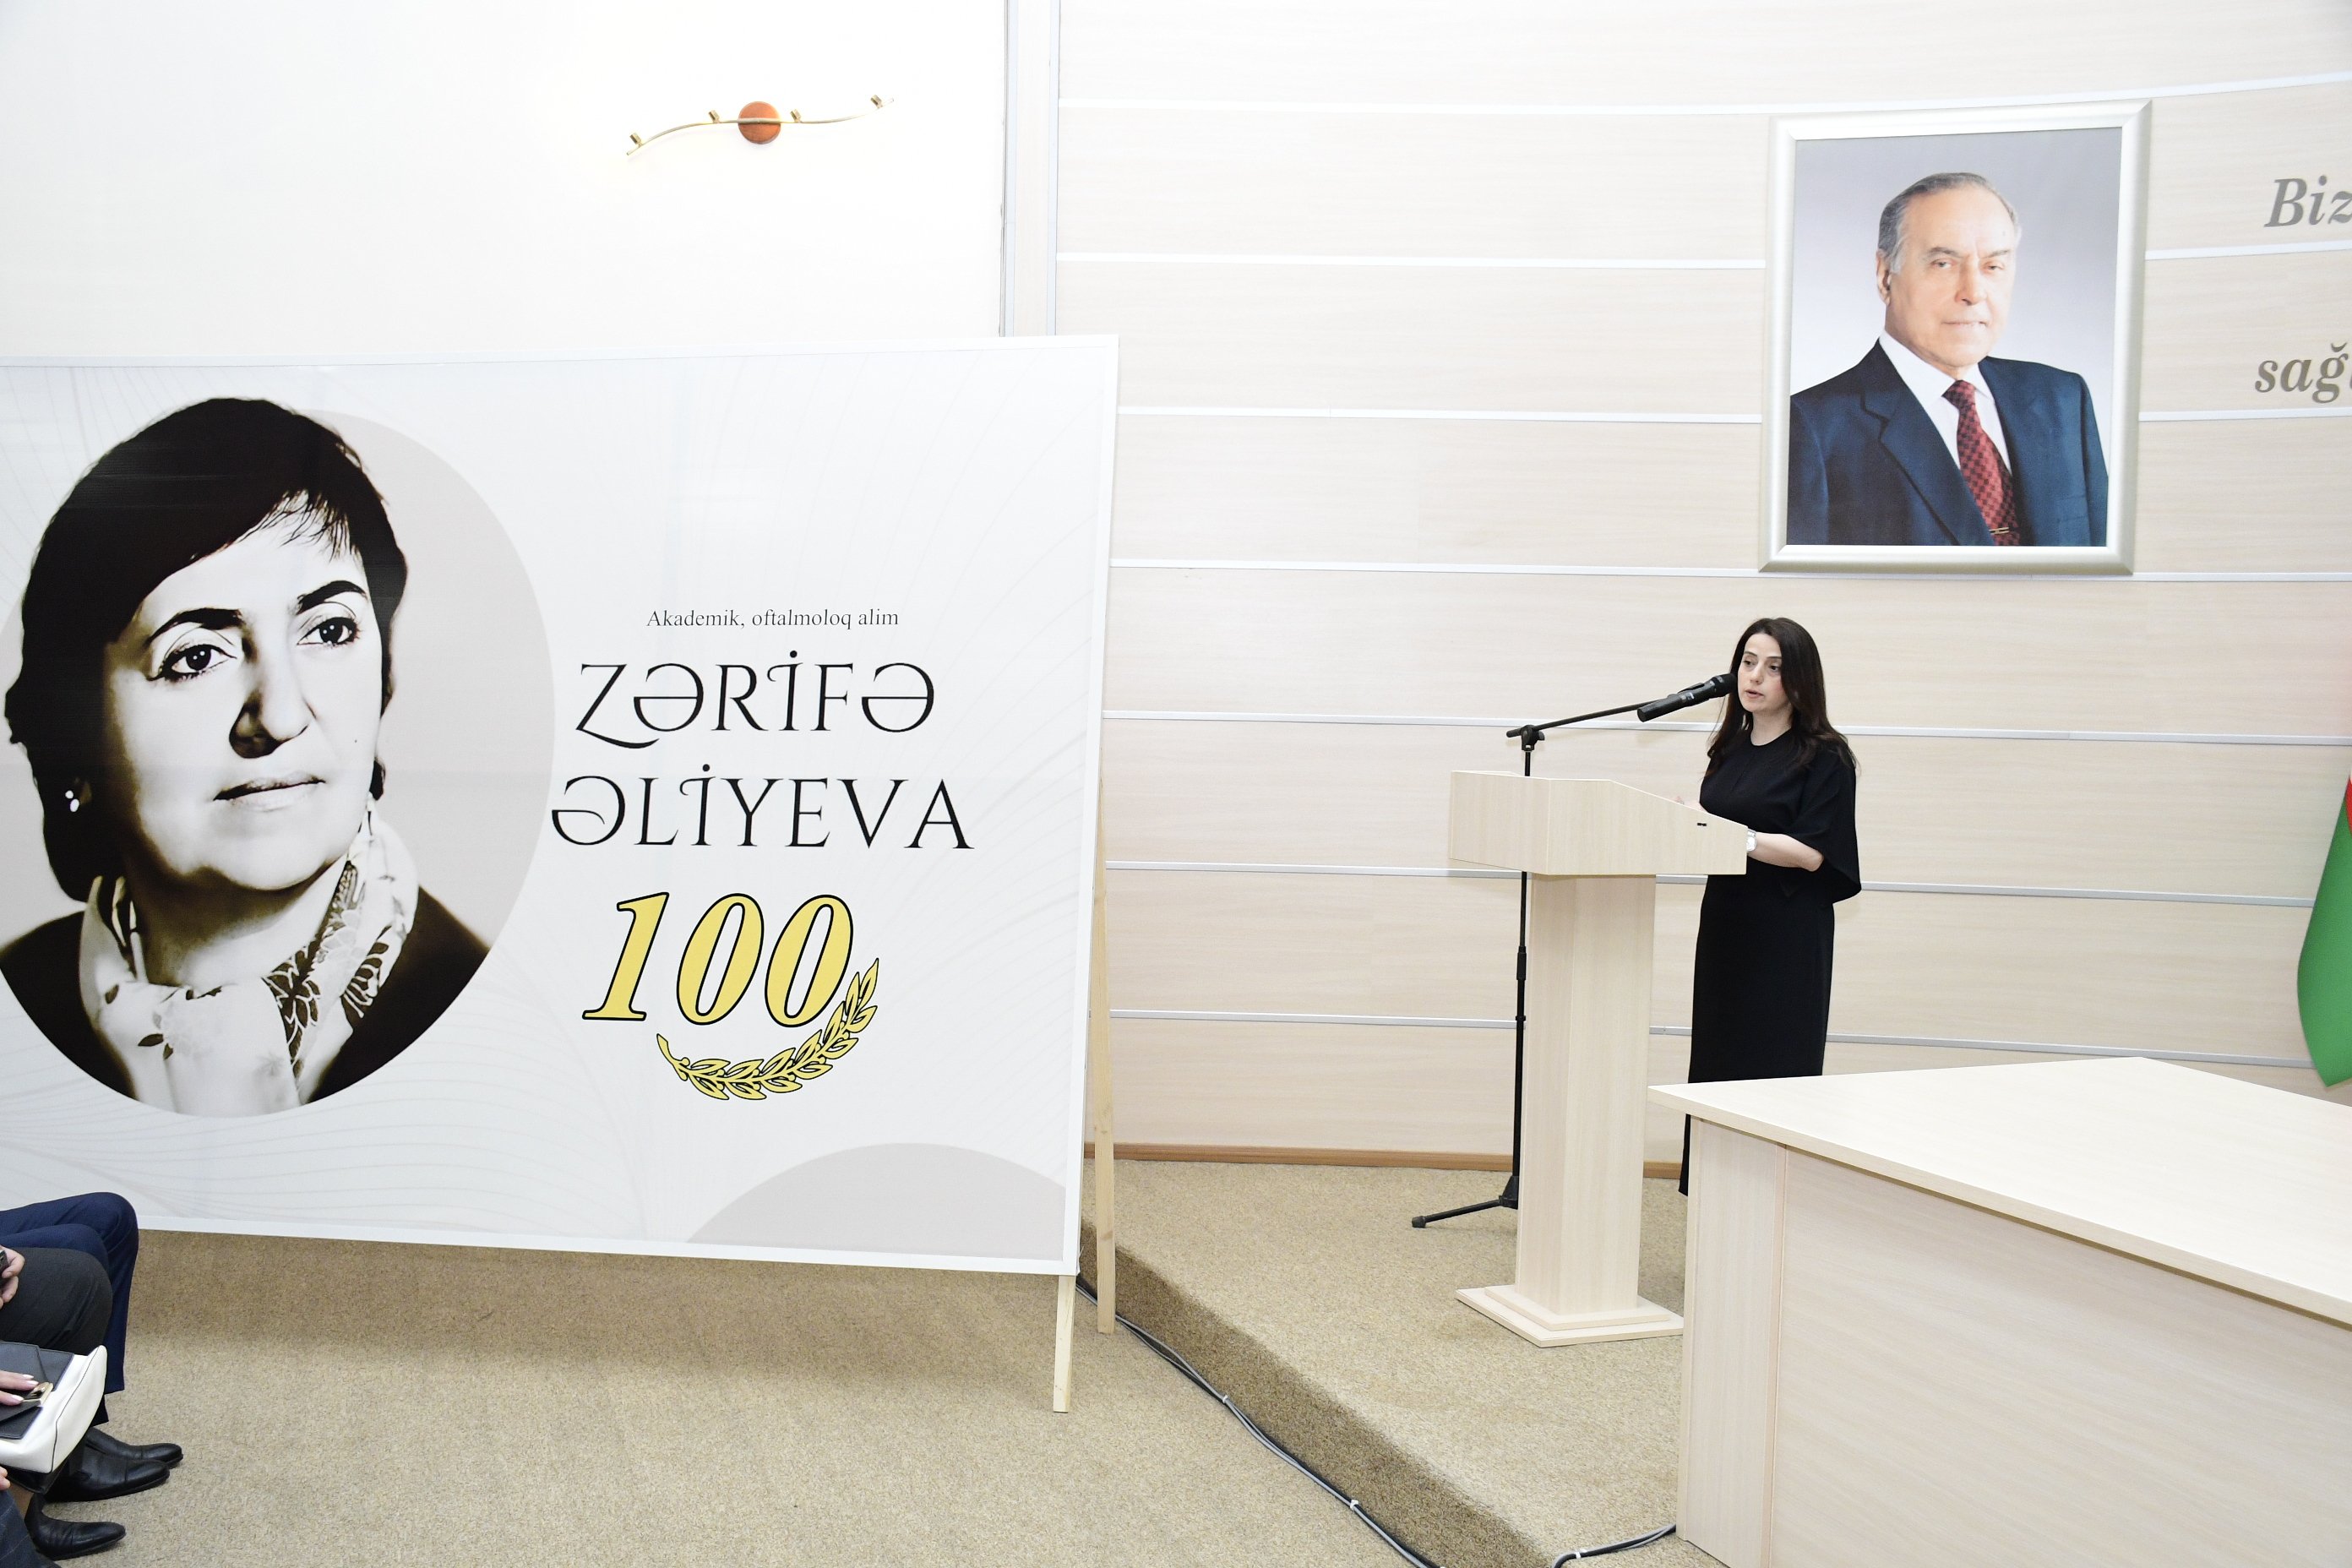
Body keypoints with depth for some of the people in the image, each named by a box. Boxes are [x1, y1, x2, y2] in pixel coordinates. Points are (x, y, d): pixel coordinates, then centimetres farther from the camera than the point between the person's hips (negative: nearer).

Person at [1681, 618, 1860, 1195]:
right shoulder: (1730, 749, 14)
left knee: (1775, 1071, -6)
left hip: (1786, 940, -7)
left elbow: (1812, 853, -14)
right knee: (1717, 1063, 8)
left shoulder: (1824, 757, -7)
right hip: (1725, 927, 7)